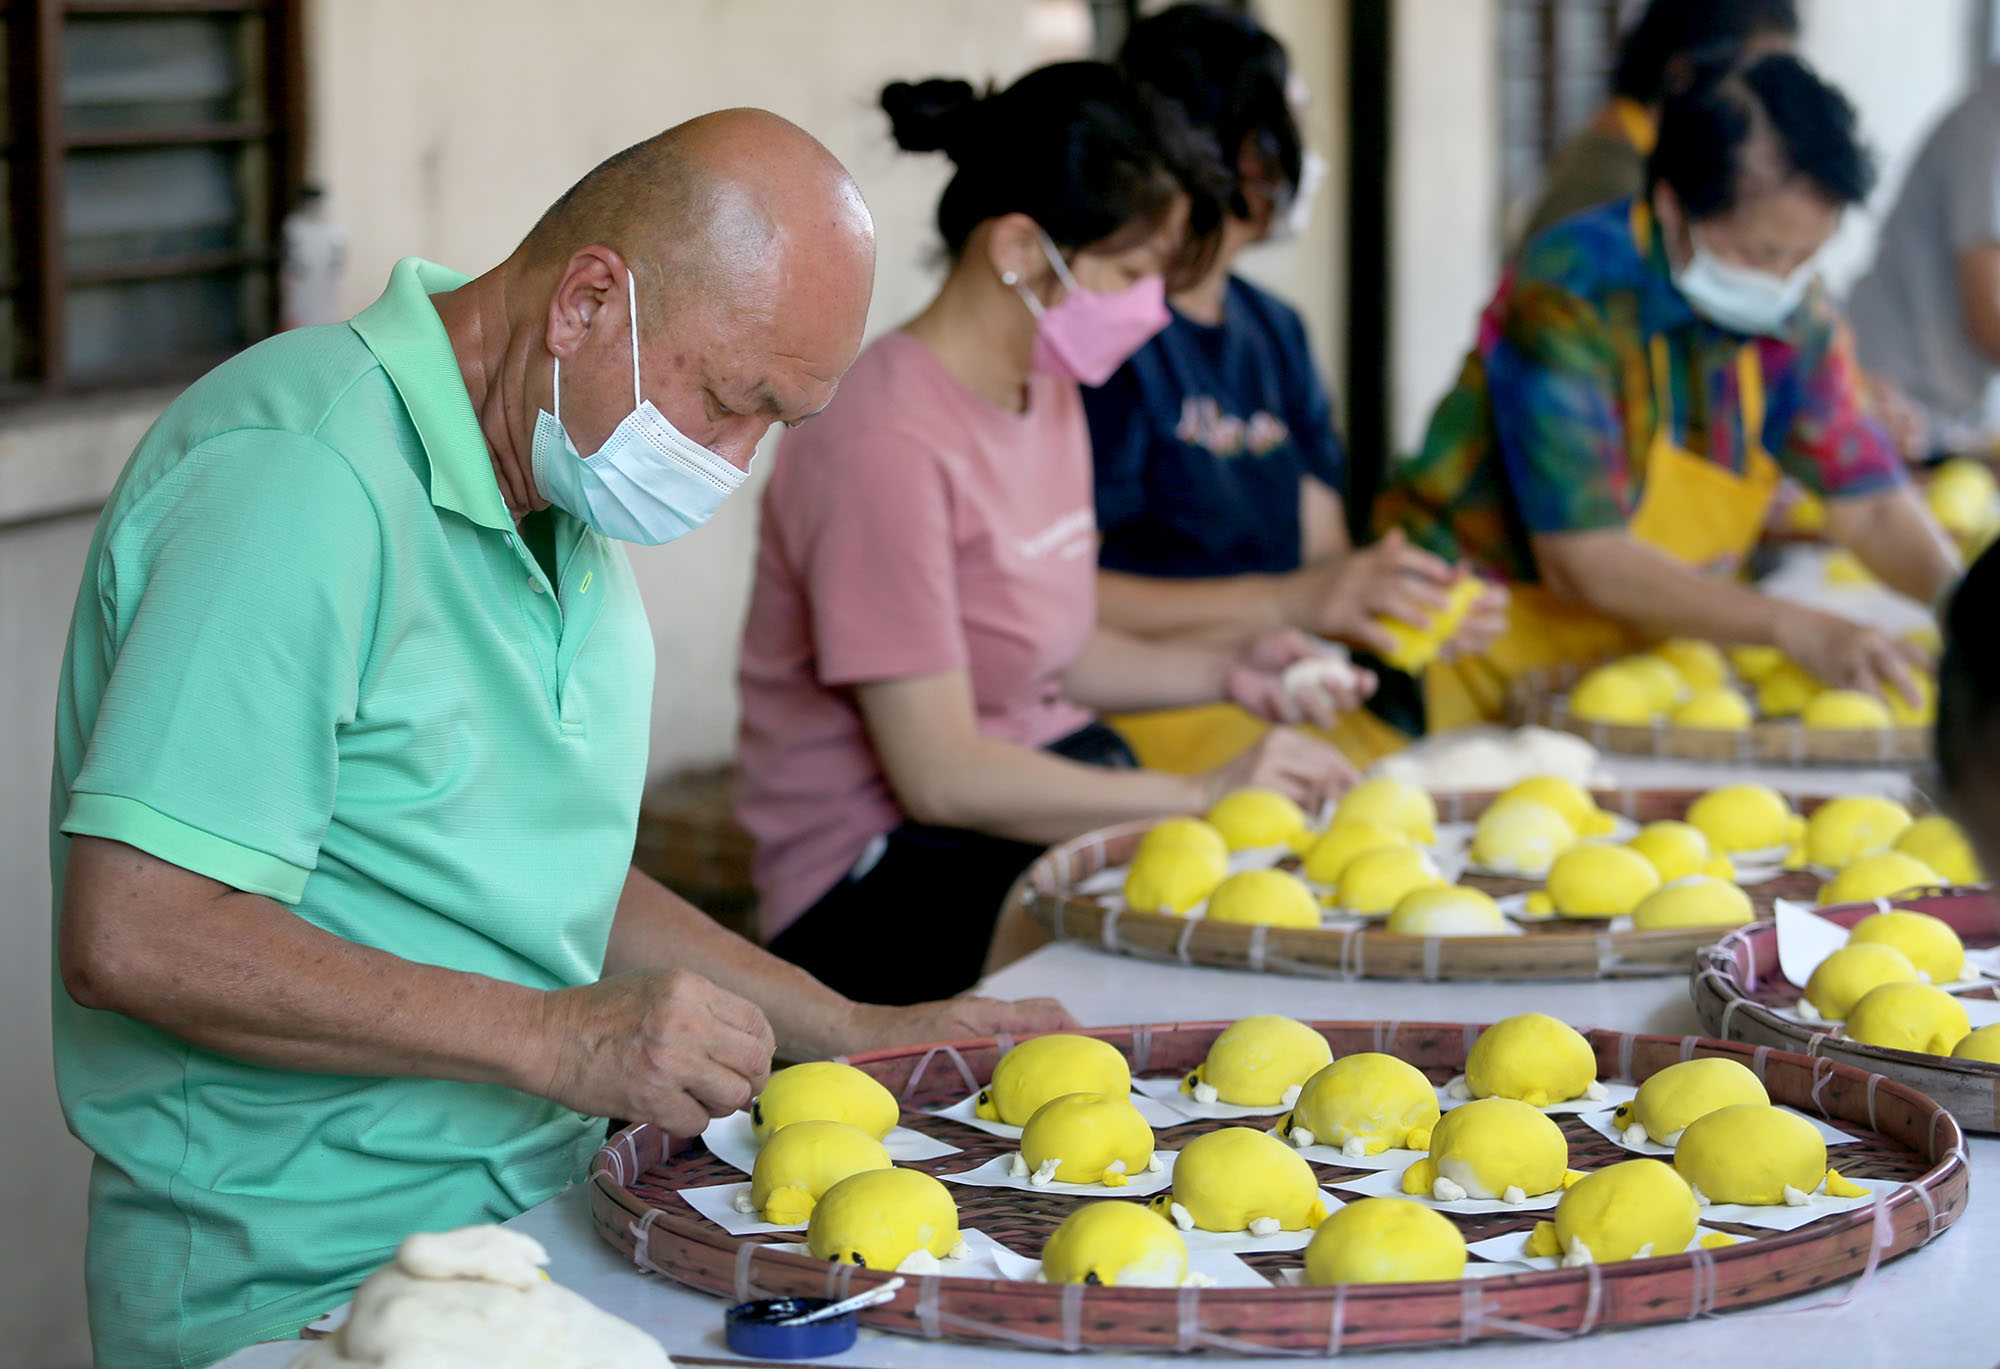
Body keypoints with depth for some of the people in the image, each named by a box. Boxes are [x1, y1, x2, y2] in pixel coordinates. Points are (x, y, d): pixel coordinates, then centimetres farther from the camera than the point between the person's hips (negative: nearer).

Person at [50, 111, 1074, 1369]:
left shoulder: (566, 498, 15)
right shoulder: (298, 474, -17)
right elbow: (135, 939, -24)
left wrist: (854, 1032, 15)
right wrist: (554, 1039, -21)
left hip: (535, 1219, 9)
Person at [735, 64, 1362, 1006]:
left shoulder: (1048, 395, 12)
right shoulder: (889, 442, -18)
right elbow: (939, 775, -20)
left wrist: (1223, 673, 6)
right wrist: (1201, 796, -18)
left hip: (1047, 811, 9)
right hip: (894, 885, -9)